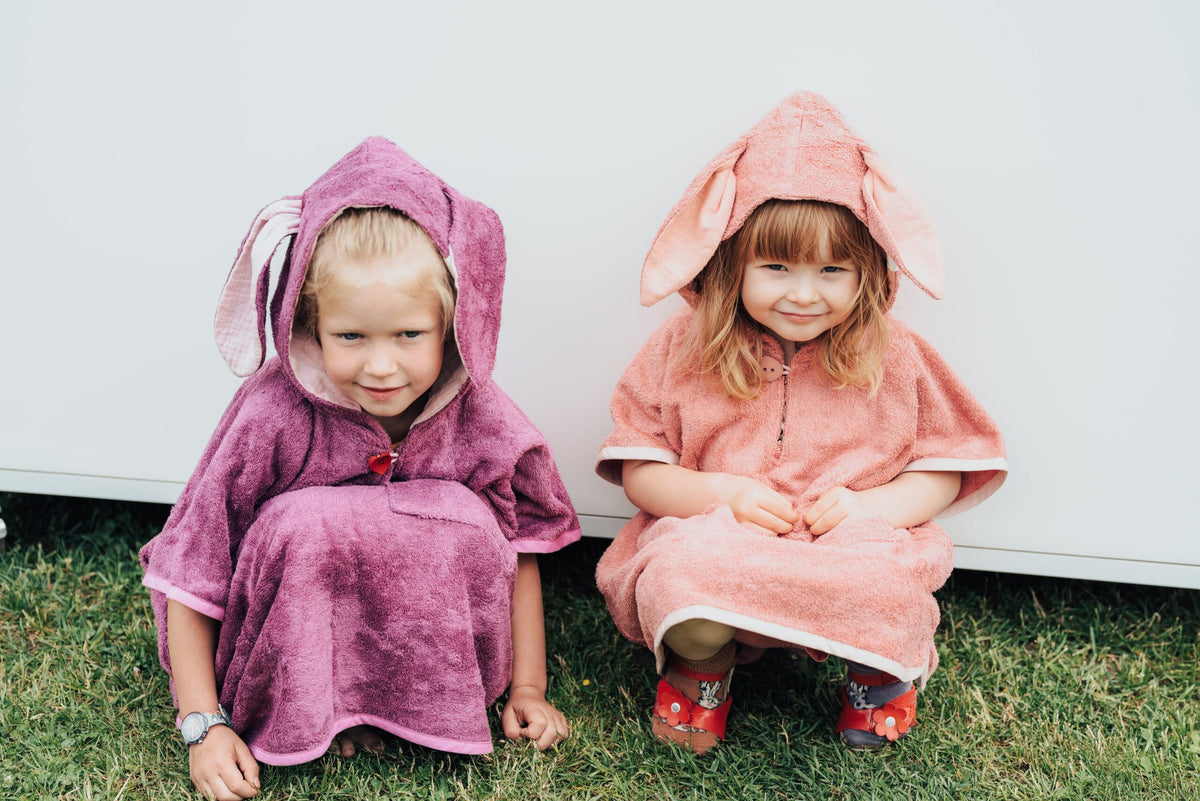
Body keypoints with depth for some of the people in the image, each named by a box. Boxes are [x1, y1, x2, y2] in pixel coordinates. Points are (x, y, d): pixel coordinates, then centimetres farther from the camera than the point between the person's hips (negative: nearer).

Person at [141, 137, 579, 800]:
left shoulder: (480, 421, -16)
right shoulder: (274, 416, -25)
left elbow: (520, 552, -1)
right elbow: (189, 571, -18)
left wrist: (527, 688, -1)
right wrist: (204, 723, -20)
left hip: (427, 614, 2)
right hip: (289, 619, -2)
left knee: (467, 524, -24)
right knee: (306, 523, -30)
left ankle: (424, 702, -6)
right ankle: (305, 711, -10)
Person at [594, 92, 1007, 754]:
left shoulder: (893, 358, 2)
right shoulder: (684, 348, 0)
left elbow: (942, 473, 6)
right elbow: (638, 471, 3)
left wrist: (870, 505, -15)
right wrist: (720, 493, -16)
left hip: (853, 552, 1)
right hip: (712, 545, -1)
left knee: (885, 585, -35)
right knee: (681, 577, -37)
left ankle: (879, 670, 7)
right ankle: (700, 665, 5)